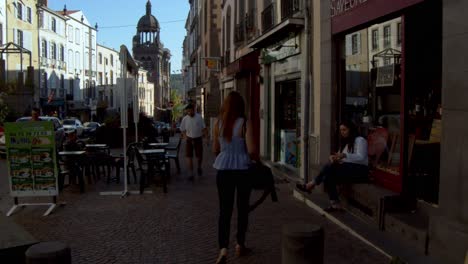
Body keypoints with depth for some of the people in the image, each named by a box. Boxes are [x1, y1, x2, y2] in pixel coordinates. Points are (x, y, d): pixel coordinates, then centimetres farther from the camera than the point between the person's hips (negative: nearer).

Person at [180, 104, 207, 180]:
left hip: (198, 139, -1)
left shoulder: (199, 117, -6)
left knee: (200, 156, 5)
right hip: (189, 139, 1)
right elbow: (182, 129, 7)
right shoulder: (185, 119, -2)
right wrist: (185, 136, -8)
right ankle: (191, 173, 5)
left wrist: (205, 135, -13)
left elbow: (203, 128, -2)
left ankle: (199, 167, 37)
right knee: (189, 157, -3)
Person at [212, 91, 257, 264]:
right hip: (242, 169, -2)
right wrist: (258, 159, 6)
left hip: (223, 170, 2)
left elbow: (215, 150, 8)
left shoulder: (218, 124, 0)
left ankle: (223, 248, -6)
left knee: (225, 210, 6)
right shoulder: (245, 124, -10)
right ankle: (240, 245, 25)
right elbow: (250, 150, -14)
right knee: (242, 208, 14)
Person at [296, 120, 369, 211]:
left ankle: (311, 185, -19)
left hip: (359, 170, -8)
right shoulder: (345, 143, 22)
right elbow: (340, 157, 14)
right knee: (328, 178, -22)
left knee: (331, 166, -28)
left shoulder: (360, 140, -3)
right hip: (347, 169, 8)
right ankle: (335, 204, -23)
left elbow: (361, 157, -20)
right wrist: (334, 158, -11)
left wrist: (345, 155, -35)